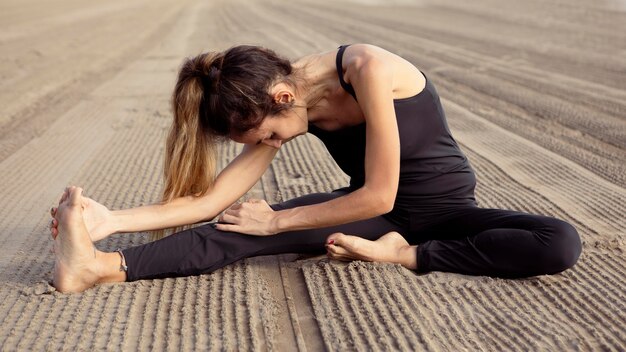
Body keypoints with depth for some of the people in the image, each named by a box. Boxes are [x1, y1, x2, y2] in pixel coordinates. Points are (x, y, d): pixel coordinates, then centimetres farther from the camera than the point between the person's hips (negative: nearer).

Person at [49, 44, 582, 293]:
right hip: (373, 212, 4)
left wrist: (277, 221, -20)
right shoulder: (282, 111, -9)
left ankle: (398, 254, -27)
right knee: (245, 229, -21)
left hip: (446, 208, -3)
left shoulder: (367, 71, -28)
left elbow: (378, 195, -26)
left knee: (561, 244, -32)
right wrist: (114, 219, -22)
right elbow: (214, 199, -11)